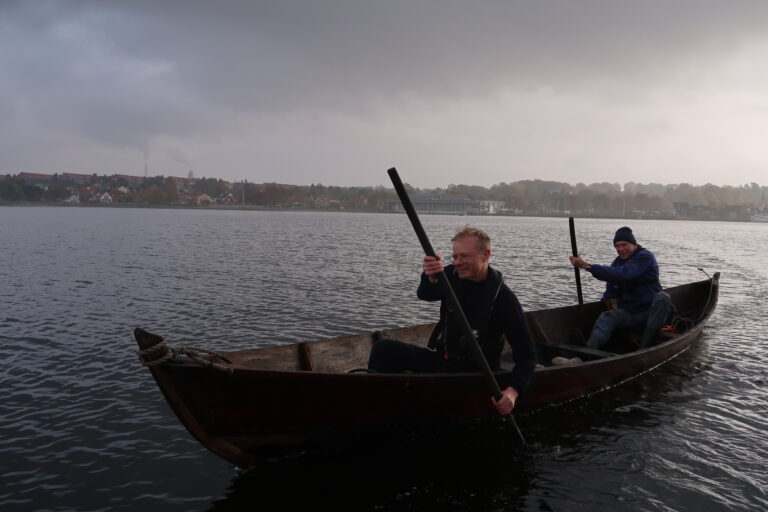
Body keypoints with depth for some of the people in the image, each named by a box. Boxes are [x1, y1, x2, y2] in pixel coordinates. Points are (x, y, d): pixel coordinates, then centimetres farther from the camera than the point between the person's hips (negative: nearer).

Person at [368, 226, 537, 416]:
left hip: (473, 371, -5)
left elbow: (526, 354, -16)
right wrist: (430, 279, -51)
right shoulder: (452, 275, -3)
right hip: (442, 357, 6)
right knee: (383, 349, -10)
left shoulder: (504, 299, -16)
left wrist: (513, 391, -33)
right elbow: (425, 295, -26)